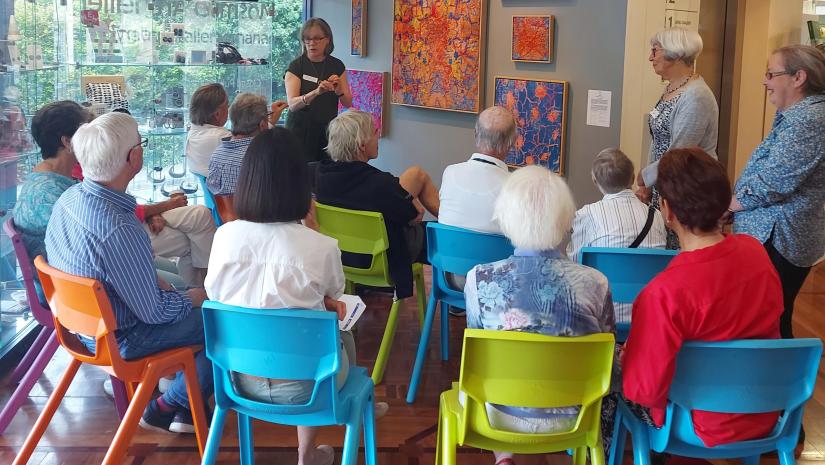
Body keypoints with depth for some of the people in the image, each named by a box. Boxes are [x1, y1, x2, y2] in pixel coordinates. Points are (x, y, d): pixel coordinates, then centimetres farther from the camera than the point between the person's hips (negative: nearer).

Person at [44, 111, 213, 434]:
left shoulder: (69, 198, -8)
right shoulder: (120, 231, -35)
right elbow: (155, 312, -24)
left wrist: (156, 281, 5)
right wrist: (195, 298, -5)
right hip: (118, 339, -9)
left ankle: (185, 407, 27)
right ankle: (168, 407, 14)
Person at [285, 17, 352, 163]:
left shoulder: (337, 66, 5)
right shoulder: (296, 66, -5)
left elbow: (348, 103, 3)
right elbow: (292, 104, -17)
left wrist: (338, 89, -18)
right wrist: (316, 92, -33)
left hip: (328, 130, 3)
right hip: (300, 129, -3)